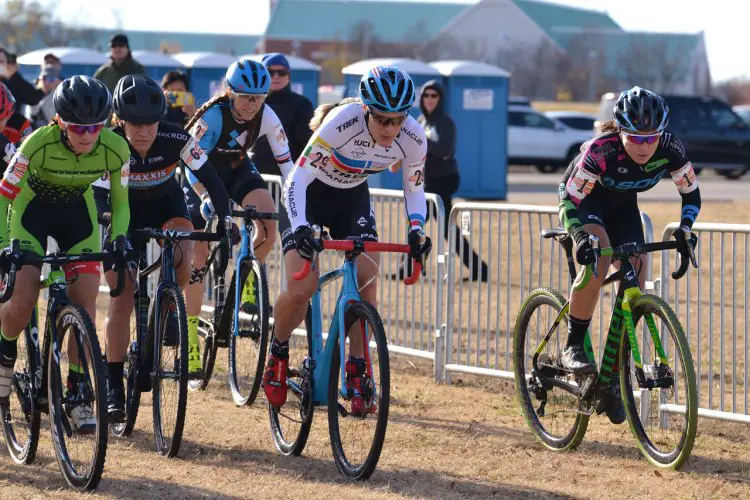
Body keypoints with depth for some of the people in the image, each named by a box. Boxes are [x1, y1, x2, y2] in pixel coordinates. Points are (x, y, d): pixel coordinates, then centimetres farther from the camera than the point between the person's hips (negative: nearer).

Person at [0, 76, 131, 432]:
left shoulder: (115, 148, -24)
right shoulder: (40, 143, -32)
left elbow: (120, 201, -9)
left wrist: (119, 238, -26)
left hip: (78, 214, 2)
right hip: (31, 211, -2)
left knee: (85, 301, -13)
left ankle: (77, 396, -4)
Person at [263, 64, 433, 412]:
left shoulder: (412, 139, -23)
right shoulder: (341, 123, -36)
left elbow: (414, 190, -7)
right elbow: (297, 179, -32)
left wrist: (416, 230, -26)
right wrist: (300, 227, -47)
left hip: (352, 198, 4)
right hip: (308, 192, -4)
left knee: (366, 277, -17)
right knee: (301, 289, -17)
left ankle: (357, 370, -3)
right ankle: (277, 355, 10)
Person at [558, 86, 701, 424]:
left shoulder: (670, 149, -27)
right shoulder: (601, 150, -38)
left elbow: (691, 194, -11)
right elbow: (571, 200, -30)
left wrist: (684, 230, -27)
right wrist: (581, 237, -46)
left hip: (622, 205, 4)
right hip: (582, 202, -4)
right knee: (597, 259, -33)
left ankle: (616, 377, 8)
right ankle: (573, 347, -18)